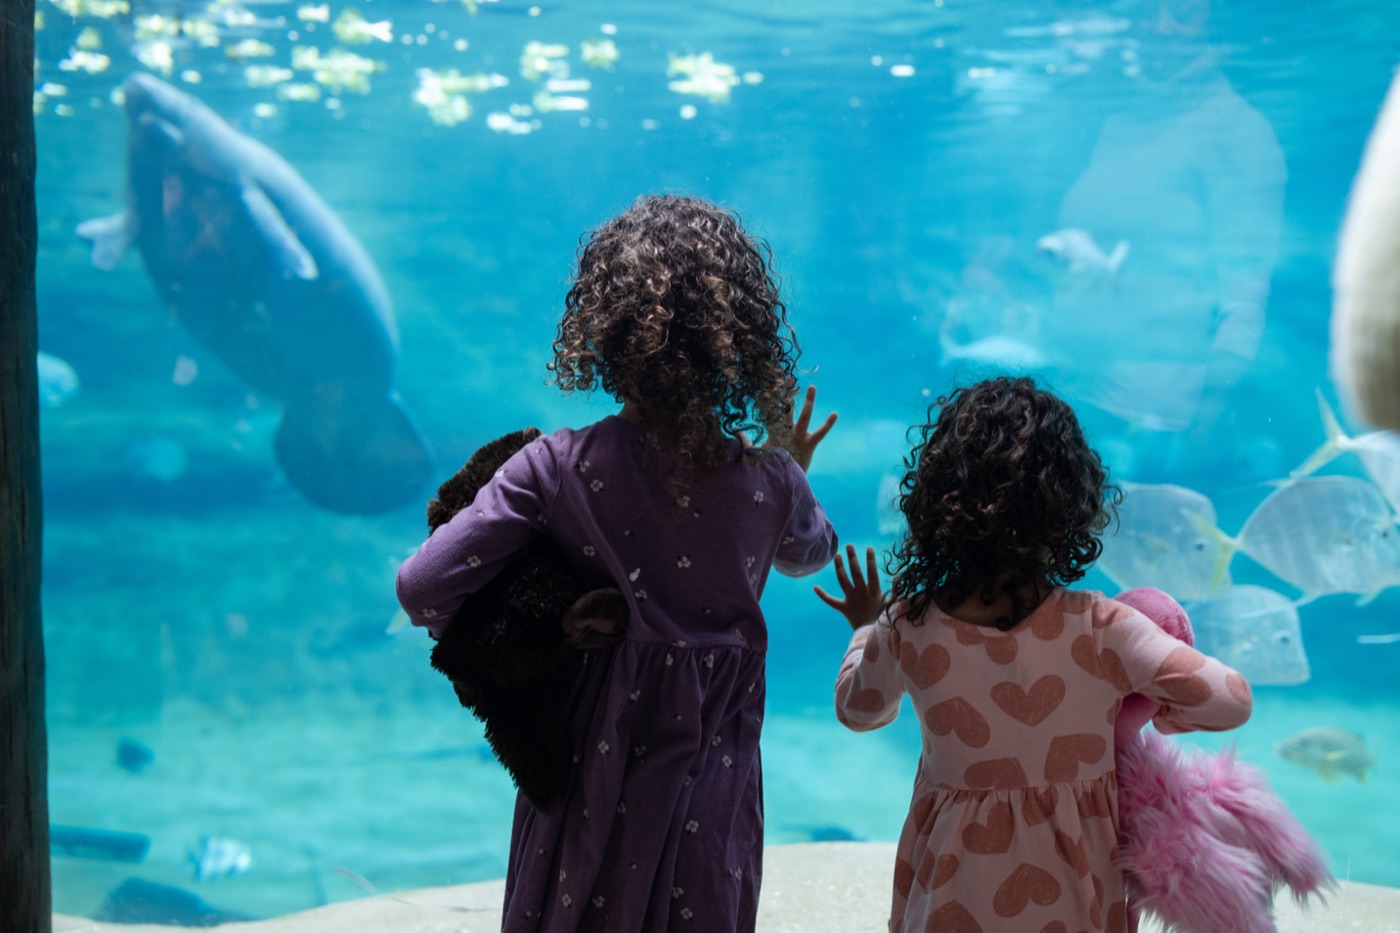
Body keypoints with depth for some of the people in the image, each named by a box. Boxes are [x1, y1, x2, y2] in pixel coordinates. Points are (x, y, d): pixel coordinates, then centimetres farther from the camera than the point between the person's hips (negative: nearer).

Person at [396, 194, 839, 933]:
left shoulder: (558, 469, -19)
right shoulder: (770, 482, -14)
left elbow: (422, 588, -20)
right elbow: (809, 555, 10)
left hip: (590, 776, -1)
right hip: (710, 786, 1)